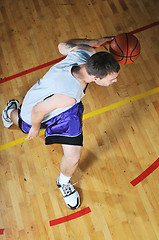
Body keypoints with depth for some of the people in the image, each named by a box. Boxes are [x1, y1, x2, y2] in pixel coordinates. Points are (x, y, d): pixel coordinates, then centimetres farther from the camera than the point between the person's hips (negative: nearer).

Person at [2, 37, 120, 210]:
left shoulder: (85, 52, -31)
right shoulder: (69, 95, -49)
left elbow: (63, 45, -9)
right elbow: (38, 110, -32)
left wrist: (96, 42, -9)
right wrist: (35, 127, -11)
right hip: (38, 108, -4)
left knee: (73, 157, 2)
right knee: (24, 125, 34)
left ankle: (64, 183, 37)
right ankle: (11, 111, 71)